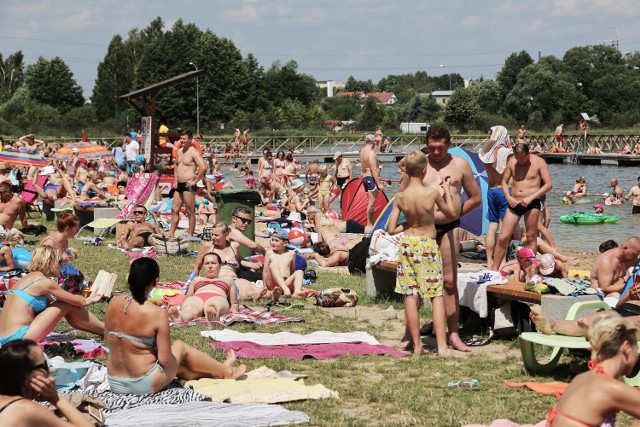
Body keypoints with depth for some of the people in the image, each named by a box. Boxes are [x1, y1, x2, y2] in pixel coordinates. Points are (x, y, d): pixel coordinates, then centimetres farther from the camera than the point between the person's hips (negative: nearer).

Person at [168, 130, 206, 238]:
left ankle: (190, 236, -1)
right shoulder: (179, 151, 15)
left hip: (188, 185, -9)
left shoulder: (193, 152, -11)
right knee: (174, 210, 11)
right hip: (179, 185, 9)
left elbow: (203, 168, -22)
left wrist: (195, 181, -18)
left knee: (190, 212, -4)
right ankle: (171, 234, 16)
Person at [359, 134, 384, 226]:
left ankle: (370, 223, 18)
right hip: (371, 178, -10)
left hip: (364, 176, 10)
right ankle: (369, 224, -8)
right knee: (372, 202, -8)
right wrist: (379, 183, -22)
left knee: (370, 202, 15)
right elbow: (374, 170, -21)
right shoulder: (371, 153, -17)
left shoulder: (362, 151, 12)